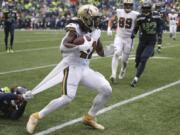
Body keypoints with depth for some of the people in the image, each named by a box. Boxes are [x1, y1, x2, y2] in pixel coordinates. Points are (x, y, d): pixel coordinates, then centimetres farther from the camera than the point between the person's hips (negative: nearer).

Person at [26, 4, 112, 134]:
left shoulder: (94, 32, 7)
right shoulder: (75, 29, -15)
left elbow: (102, 53, 14)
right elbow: (63, 47, -29)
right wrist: (80, 47, -41)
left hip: (85, 68, 7)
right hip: (72, 67, -7)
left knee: (107, 90, -3)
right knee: (68, 98, -22)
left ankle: (89, 117, 15)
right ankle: (36, 117, -5)